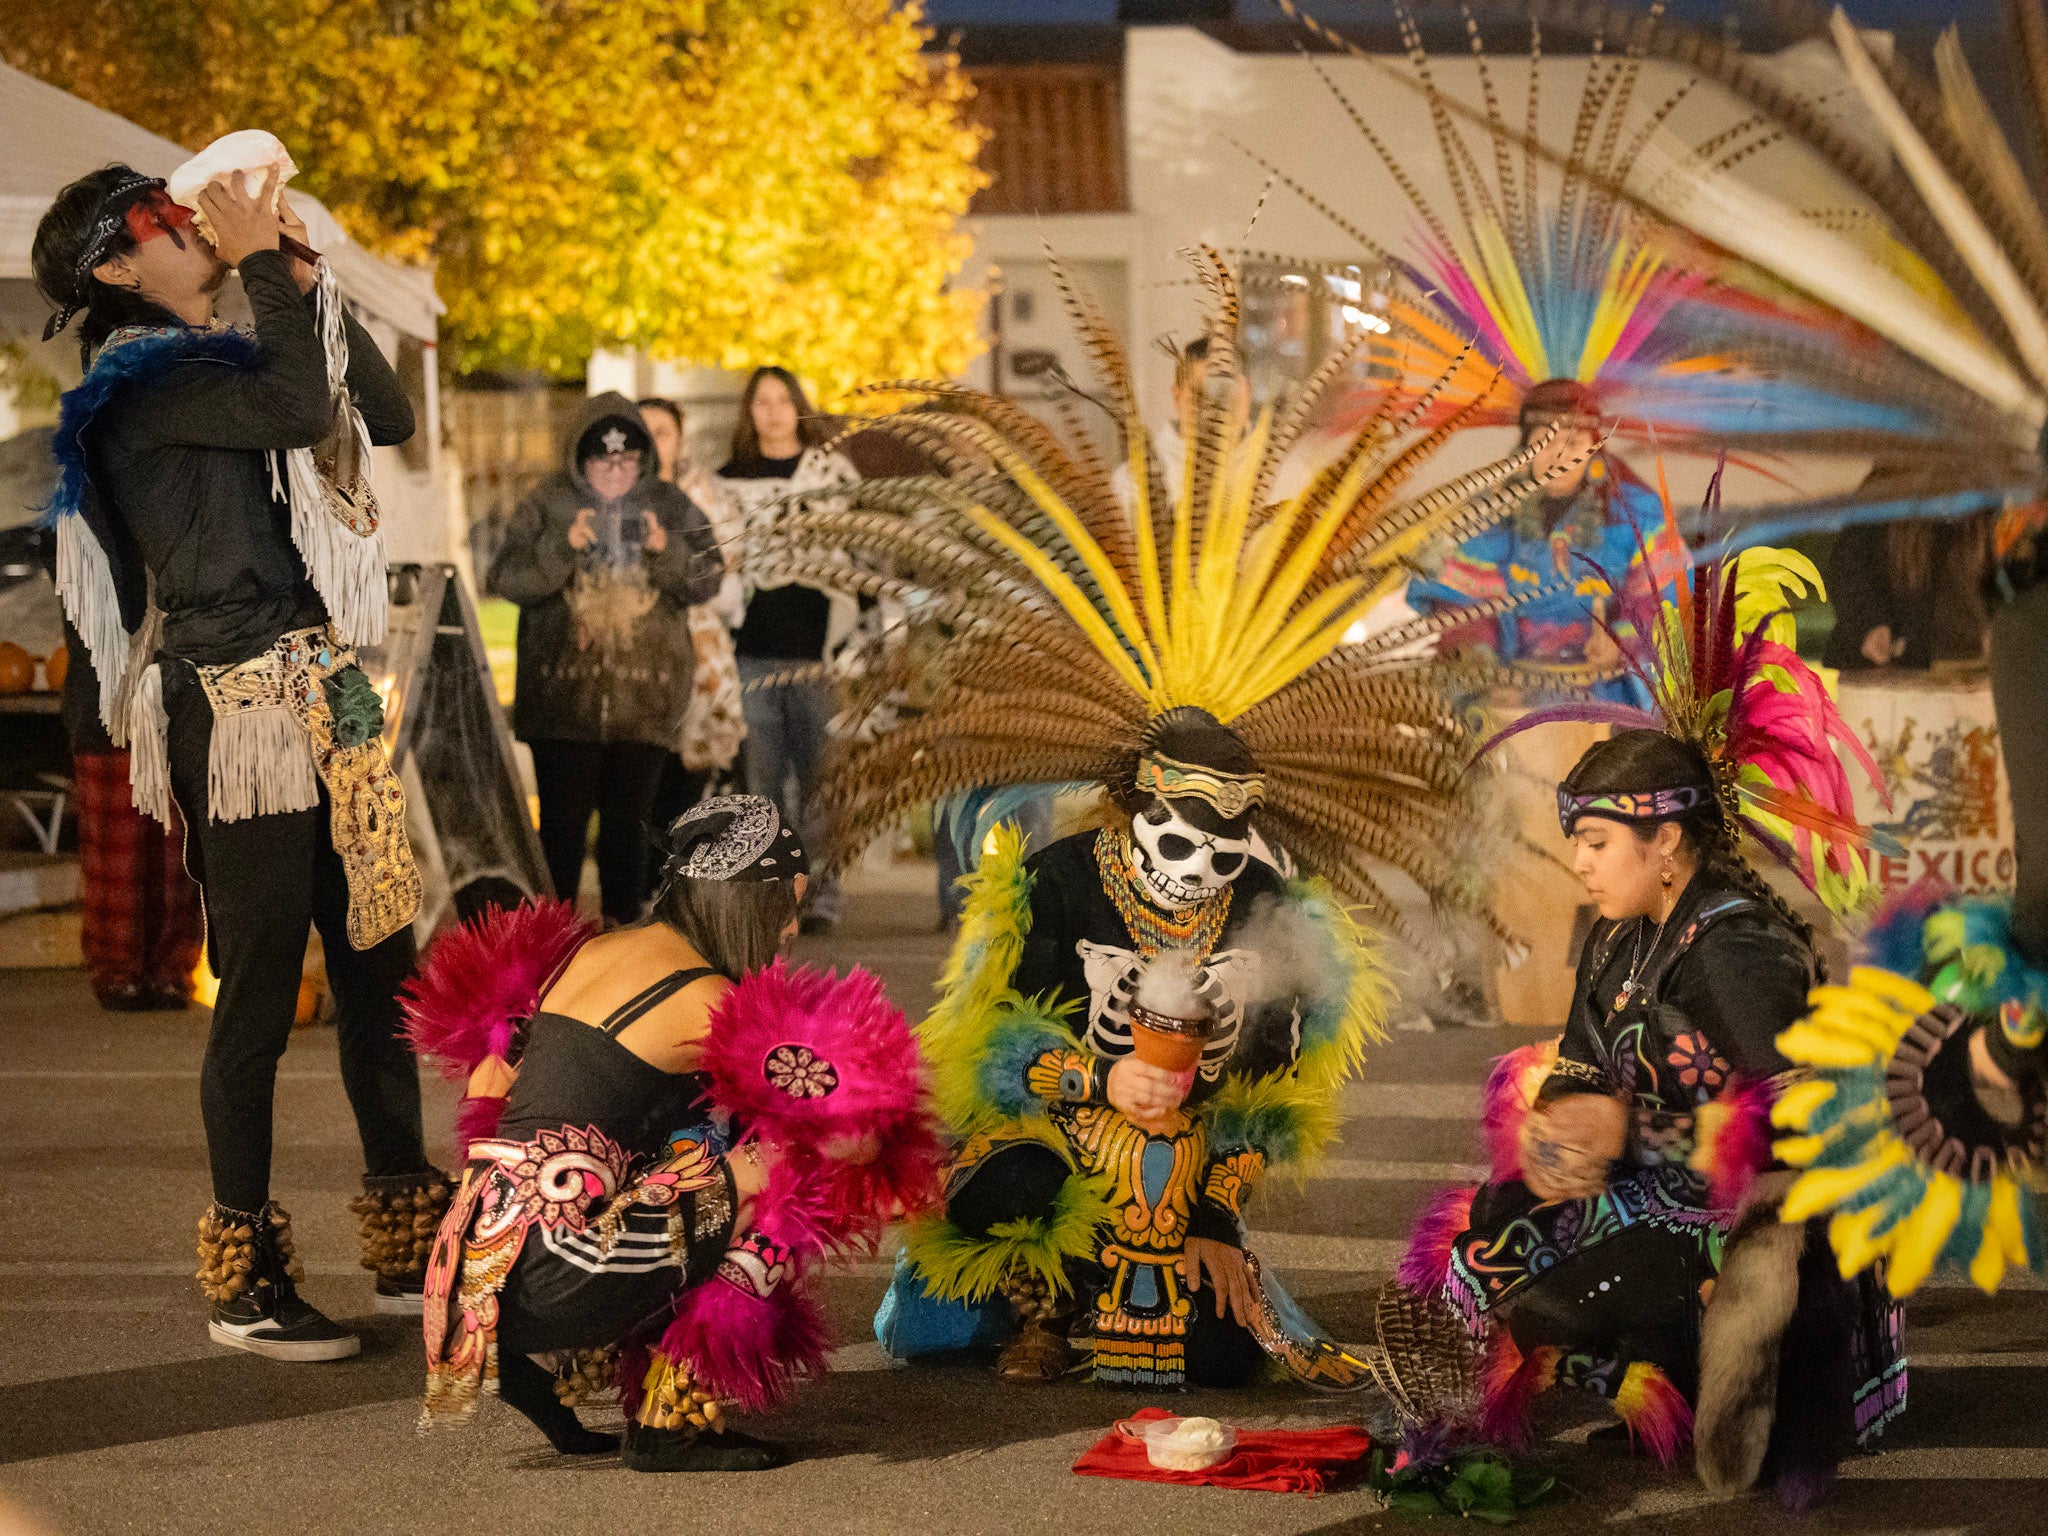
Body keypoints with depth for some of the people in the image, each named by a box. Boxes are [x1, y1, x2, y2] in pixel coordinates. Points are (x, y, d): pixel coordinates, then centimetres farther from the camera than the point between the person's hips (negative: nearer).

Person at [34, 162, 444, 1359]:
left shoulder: (227, 364, 17)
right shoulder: (143, 386, -10)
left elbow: (388, 417, 18)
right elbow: (300, 411, -23)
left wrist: (311, 284, 12)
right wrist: (265, 262, -13)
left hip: (326, 699, 9)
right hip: (243, 713, -9)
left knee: (381, 970, 10)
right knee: (262, 993, -4)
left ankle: (409, 1252, 19)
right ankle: (246, 1281, 5)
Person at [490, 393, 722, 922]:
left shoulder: (669, 504, 7)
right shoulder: (550, 503, 2)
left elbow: (709, 578, 4)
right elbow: (506, 577, -4)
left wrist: (667, 550, -14)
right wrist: (562, 545, -18)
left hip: (645, 694, 2)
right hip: (565, 693, -2)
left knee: (630, 818, 7)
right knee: (563, 818, -1)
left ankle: (623, 923, 16)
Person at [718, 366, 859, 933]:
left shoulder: (831, 468, 8)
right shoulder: (728, 481, 14)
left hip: (816, 647, -2)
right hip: (753, 649, 2)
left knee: (819, 779, -3)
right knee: (760, 780, 0)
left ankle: (822, 895, 2)